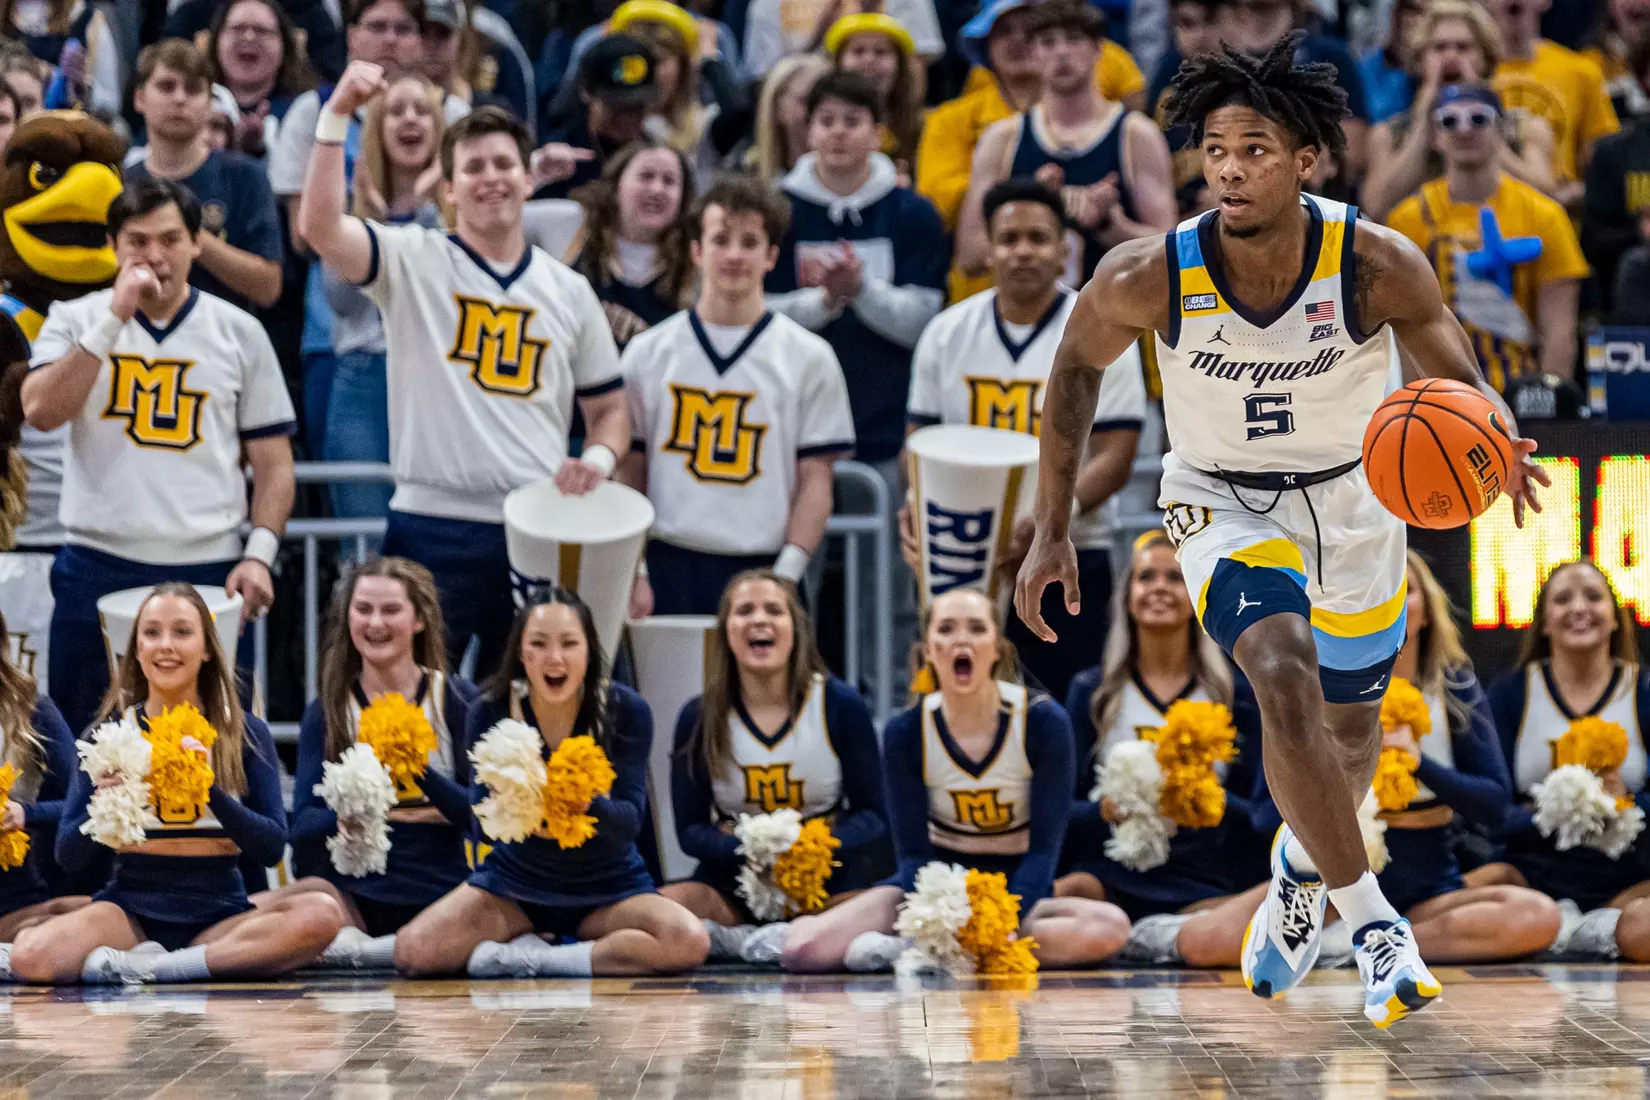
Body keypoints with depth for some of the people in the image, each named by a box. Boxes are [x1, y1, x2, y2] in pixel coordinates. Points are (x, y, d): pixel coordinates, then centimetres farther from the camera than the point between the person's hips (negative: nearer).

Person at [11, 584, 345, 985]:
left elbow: (272, 847, -4)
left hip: (219, 917, 1)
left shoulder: (246, 734, 4)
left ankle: (148, 967, -22)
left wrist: (212, 789, -19)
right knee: (29, 958, -32)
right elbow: (68, 855, 2)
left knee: (322, 915, -31)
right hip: (131, 911, -1)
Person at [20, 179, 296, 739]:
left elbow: (273, 461, 8)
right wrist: (114, 320, -14)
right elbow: (41, 412, -12)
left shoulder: (239, 333, 7)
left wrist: (259, 555, -6)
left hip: (208, 569, 0)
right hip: (97, 567, 0)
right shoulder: (76, 321, 5)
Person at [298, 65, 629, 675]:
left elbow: (609, 407, 20)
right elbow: (319, 227, -15)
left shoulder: (569, 292, 14)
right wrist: (337, 117, -23)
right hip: (434, 529, -3)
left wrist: (599, 457, -2)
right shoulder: (413, 262, 3)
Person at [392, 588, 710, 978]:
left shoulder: (626, 710, -14)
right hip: (515, 883, 0)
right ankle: (533, 944, 0)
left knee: (690, 942, -31)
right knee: (413, 952, -24)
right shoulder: (492, 711, -12)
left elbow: (630, 820, -17)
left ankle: (531, 958, -15)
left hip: (608, 887, 0)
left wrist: (587, 802, -40)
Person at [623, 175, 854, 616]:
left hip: (763, 571, -1)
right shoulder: (648, 354, 9)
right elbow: (629, 474, 10)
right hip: (668, 571, 1)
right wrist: (633, 573, 0)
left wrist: (786, 576, -8)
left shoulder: (810, 359, 6)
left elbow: (815, 480, 3)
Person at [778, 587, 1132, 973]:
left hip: (1019, 887, 2)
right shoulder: (904, 734, -9)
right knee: (805, 950, -29)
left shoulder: (1043, 721, -12)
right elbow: (913, 851, -11)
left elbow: (1044, 846, -14)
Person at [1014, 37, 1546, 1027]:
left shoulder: (1377, 265, -26)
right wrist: (1052, 530, -2)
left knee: (1349, 733, 19)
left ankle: (1302, 869, 53)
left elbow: (1462, 381, -14)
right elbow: (1078, 365, -4)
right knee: (1288, 684, -29)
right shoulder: (1151, 278, -24)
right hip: (1224, 503, -2)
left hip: (1352, 498, 2)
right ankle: (1373, 924, -20)